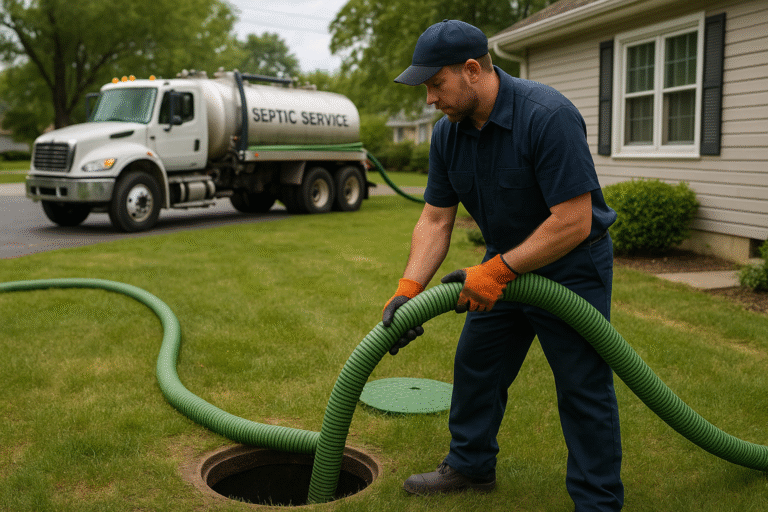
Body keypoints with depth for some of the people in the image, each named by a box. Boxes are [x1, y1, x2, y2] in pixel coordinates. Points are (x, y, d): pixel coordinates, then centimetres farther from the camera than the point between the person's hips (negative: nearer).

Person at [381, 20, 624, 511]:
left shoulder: (548, 115, -29)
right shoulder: (449, 132, -5)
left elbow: (573, 222, -30)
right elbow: (435, 220, -3)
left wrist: (499, 270, -29)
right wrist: (408, 290, -14)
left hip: (572, 264, -7)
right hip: (507, 263, 7)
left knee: (583, 387, -1)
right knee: (476, 364, 14)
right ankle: (471, 465, 33)